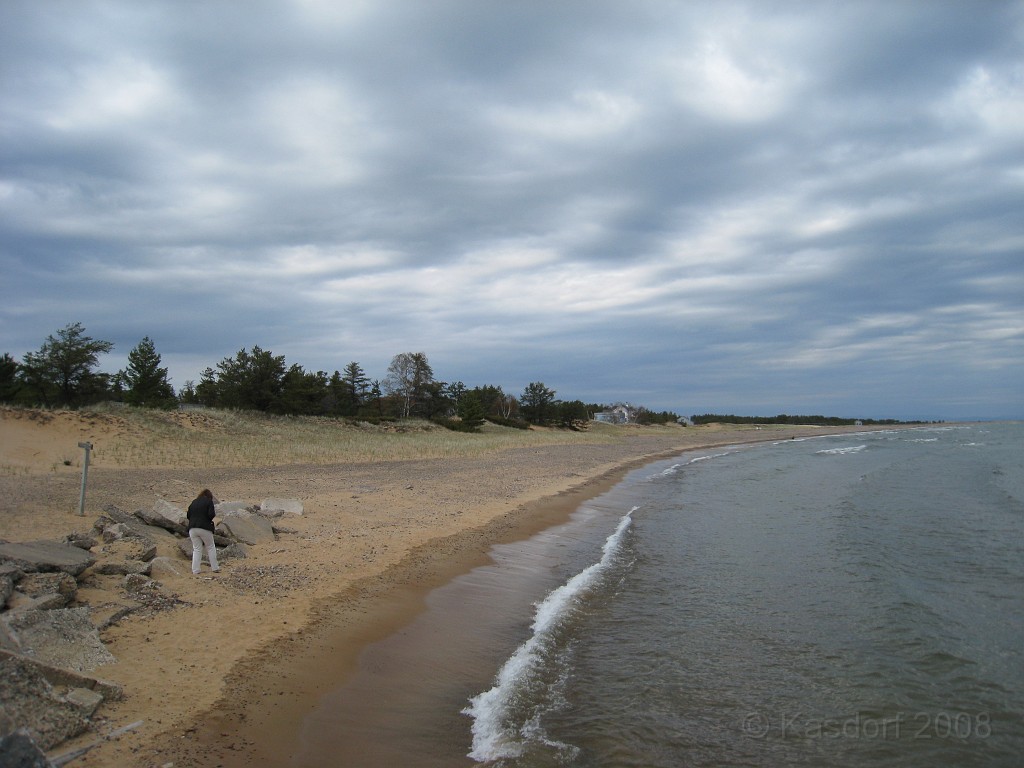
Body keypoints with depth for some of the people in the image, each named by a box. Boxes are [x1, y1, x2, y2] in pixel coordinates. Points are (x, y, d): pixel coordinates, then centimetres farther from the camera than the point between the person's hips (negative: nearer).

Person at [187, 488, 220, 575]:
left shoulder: (193, 502, 13)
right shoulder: (209, 501, -2)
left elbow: (188, 516, 14)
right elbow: (211, 514, -14)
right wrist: (215, 513, 7)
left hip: (192, 528, 4)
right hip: (205, 528, -4)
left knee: (196, 549, 9)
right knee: (211, 547, 9)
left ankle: (195, 570, 5)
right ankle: (214, 568, 11)